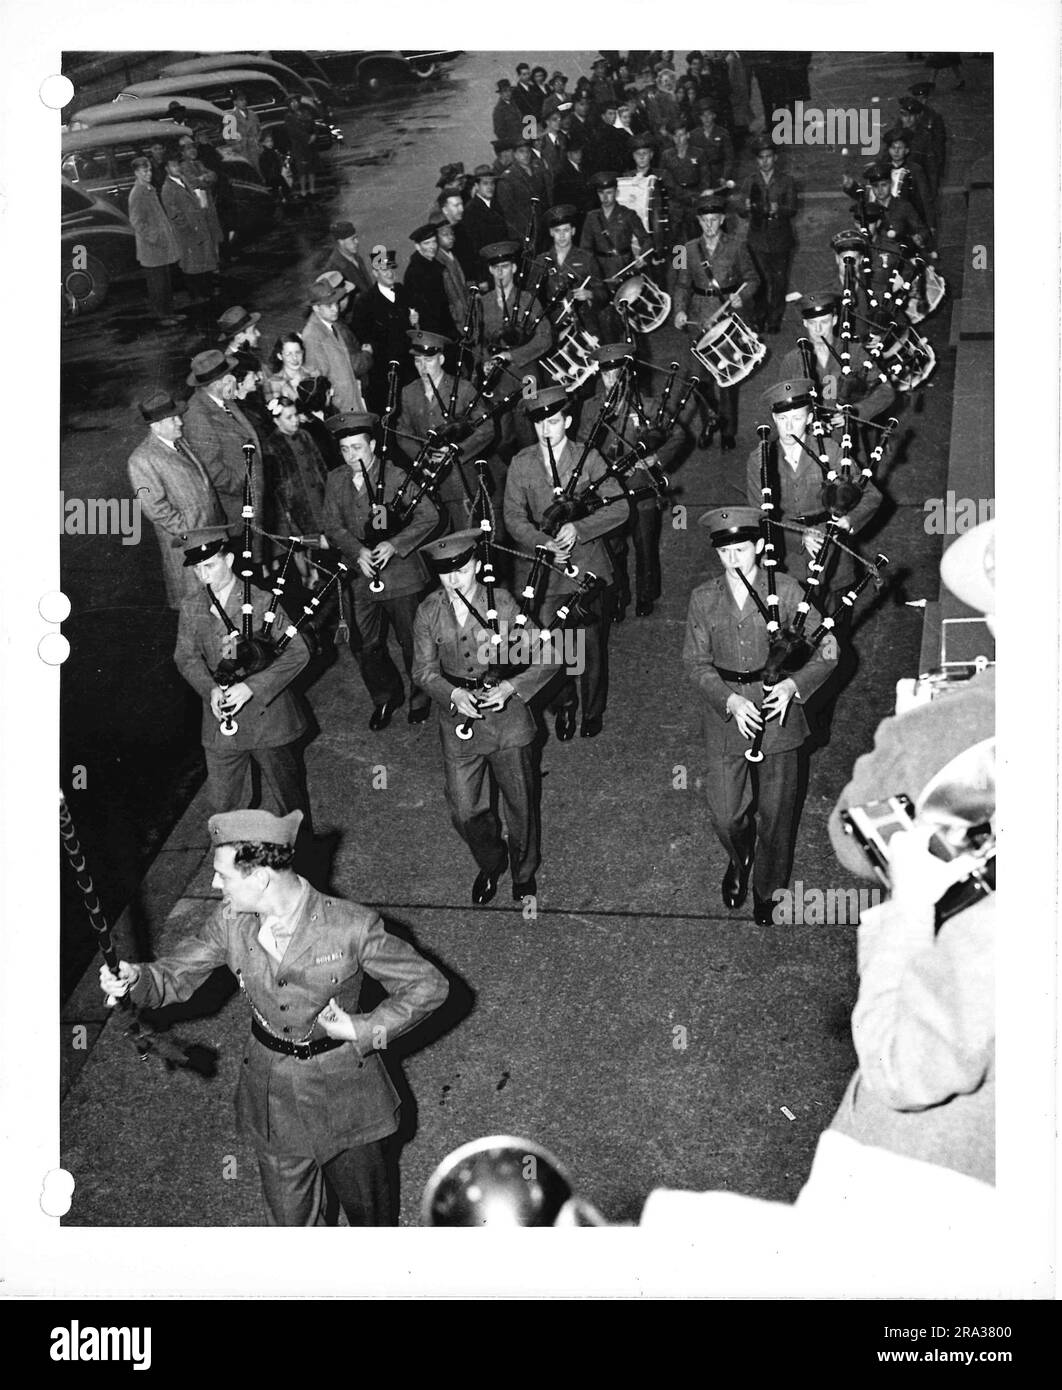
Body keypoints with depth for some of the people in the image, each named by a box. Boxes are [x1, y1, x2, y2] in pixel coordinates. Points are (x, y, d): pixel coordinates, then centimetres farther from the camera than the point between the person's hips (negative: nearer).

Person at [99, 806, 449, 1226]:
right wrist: (134, 978, -26)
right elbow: (175, 975, -4)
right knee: (290, 1221, 19)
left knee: (371, 1213, 18)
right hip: (272, 1100, 3)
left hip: (345, 1094, -3)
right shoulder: (230, 921, -12)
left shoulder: (351, 928, -24)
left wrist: (363, 1031, -22)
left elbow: (429, 986, -15)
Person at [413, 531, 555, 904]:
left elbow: (546, 660, -9)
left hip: (508, 720, -2)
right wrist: (453, 693, -20)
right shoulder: (428, 613, -6)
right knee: (465, 812, 9)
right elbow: (424, 669, 0)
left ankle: (524, 872, 41)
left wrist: (511, 686, -24)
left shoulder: (504, 604, -13)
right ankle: (491, 863, 41)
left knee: (520, 804, 13)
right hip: (458, 722, 2)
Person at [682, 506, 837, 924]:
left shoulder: (786, 591, -8)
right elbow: (695, 661, -3)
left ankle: (767, 890, 37)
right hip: (726, 719, 1)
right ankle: (739, 862, 41)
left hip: (778, 716, -1)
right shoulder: (703, 599, -3)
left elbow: (827, 651, -6)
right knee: (725, 815, 5)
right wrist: (729, 699, -20)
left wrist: (793, 684, -23)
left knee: (775, 815, 11)